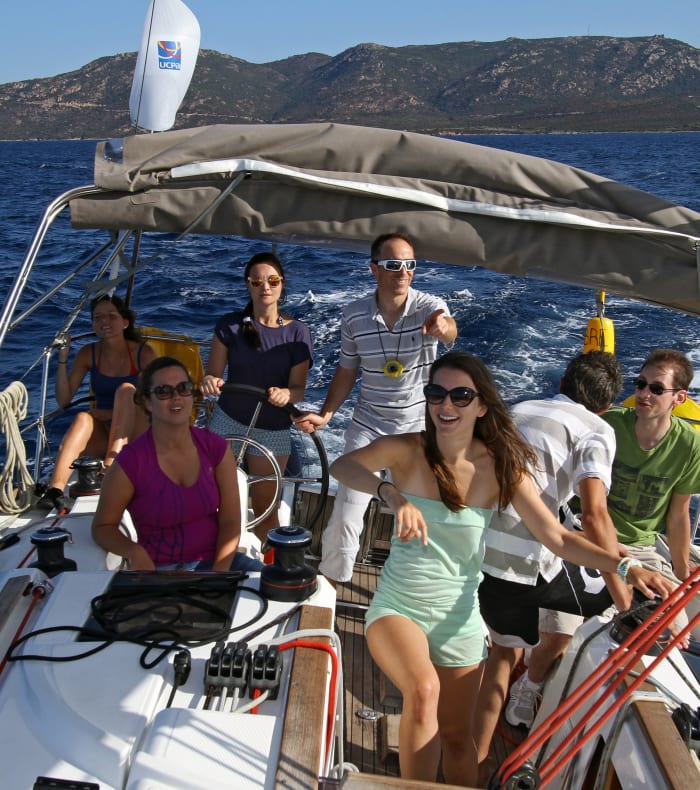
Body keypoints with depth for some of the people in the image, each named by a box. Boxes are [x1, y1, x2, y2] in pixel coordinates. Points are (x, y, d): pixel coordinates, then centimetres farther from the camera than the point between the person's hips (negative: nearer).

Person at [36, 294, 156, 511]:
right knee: (83, 418, -32)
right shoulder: (88, 354, 3)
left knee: (126, 390, -29)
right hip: (102, 434, 2)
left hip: (135, 435, -2)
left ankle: (111, 465, -43)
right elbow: (63, 400, 0)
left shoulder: (144, 353, -5)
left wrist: (106, 413, -13)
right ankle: (55, 488, -48)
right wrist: (62, 359, -11)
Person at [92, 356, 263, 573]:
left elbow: (230, 521, -1)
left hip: (215, 560, 3)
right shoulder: (129, 463, -9)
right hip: (159, 568, -3)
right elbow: (103, 526, 2)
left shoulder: (216, 447, 0)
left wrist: (219, 573, -15)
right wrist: (134, 551, -19)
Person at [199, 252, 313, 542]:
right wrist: (209, 382, -30)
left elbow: (298, 388, -9)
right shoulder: (231, 325, -4)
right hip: (227, 422, 1)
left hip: (273, 431, -1)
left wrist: (285, 394, -33)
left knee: (265, 510, 7)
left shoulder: (297, 332, -7)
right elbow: (213, 373, -6)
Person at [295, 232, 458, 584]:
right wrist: (325, 415, -4)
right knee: (344, 519, -2)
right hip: (368, 427, 1)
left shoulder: (429, 306, -13)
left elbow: (449, 331, -37)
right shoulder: (354, 314, -6)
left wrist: (442, 327, -61)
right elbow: (347, 370, 6)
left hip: (417, 429, 0)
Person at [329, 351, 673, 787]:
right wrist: (392, 495, -43)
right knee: (424, 690, -30)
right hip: (398, 606, -2)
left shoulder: (501, 467, -10)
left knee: (458, 735, 13)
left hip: (459, 619, 2)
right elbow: (341, 466, -27)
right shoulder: (407, 451, -13)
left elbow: (558, 537, -13)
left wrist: (626, 566, -26)